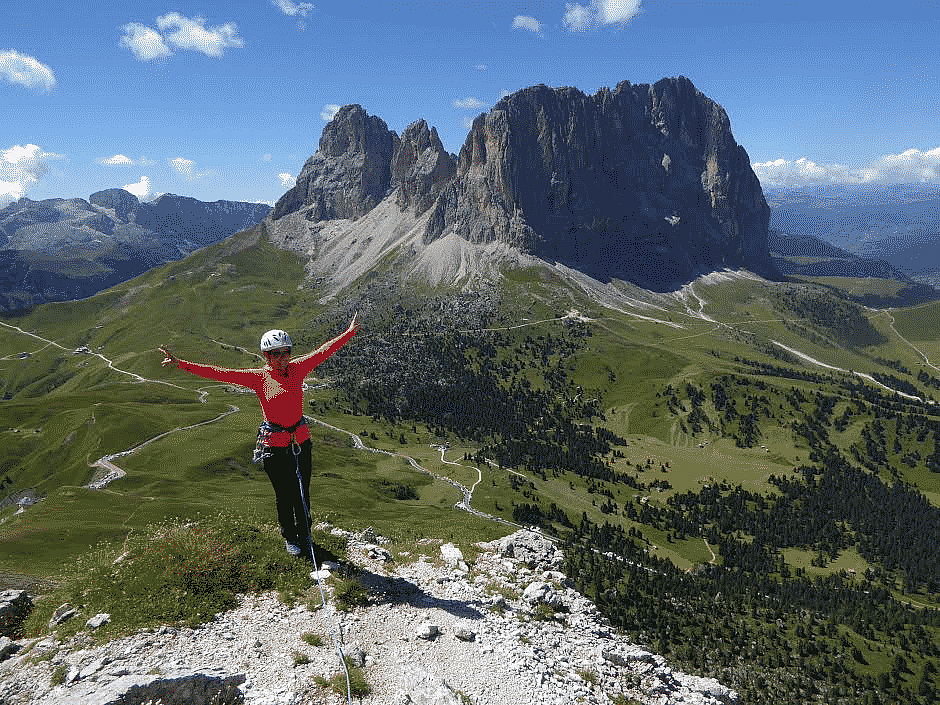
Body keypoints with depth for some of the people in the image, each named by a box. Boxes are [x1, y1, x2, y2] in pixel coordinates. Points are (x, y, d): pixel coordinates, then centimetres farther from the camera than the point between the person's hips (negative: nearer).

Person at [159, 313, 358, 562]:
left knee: (302, 493, 10)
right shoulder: (258, 377, -9)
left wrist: (350, 331, 6)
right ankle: (289, 537, 31)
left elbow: (325, 350, 3)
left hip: (301, 441, 2)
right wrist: (180, 364, -19)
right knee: (284, 494, 10)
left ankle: (304, 536, 31)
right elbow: (219, 373, -13)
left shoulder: (297, 369, -2)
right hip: (273, 444, -2)